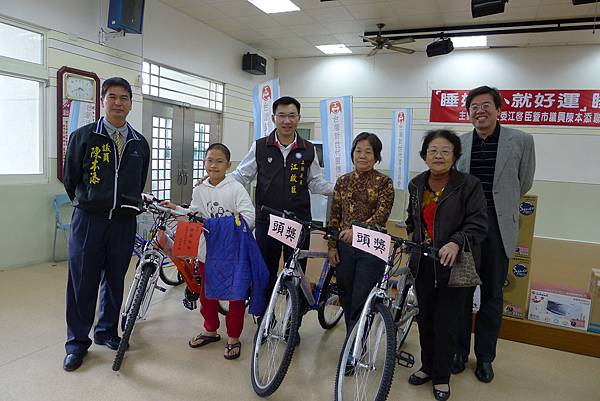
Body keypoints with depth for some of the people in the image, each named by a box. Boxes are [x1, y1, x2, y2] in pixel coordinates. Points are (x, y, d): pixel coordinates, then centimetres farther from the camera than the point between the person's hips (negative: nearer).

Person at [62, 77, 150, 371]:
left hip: (124, 222, 3)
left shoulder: (140, 144, 9)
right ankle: (77, 342, 19)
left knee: (115, 280, 13)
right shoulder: (83, 136, -1)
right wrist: (88, 204, 11)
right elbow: (70, 179, 6)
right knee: (82, 281, 4)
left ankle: (107, 331, 31)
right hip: (88, 220, -3)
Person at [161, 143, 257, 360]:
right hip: (208, 249, 5)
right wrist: (175, 208, 1)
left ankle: (233, 338, 21)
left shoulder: (236, 188, -11)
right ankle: (211, 330, 37)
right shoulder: (199, 189, 5)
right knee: (207, 293, 17)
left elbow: (248, 216, -18)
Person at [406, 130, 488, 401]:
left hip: (453, 264, -4)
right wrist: (412, 235, 8)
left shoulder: (469, 185, -10)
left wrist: (456, 242, -31)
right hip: (423, 263, 5)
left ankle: (441, 377, 22)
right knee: (425, 317, 14)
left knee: (446, 323, 3)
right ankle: (427, 366, 34)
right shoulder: (416, 185, 7)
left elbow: (478, 224, -16)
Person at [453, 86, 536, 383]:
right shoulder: (458, 144, 4)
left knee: (492, 294, 9)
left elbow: (524, 183, 11)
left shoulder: (520, 140, -1)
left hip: (498, 226, -1)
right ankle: (459, 351, 25)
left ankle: (485, 357, 25)